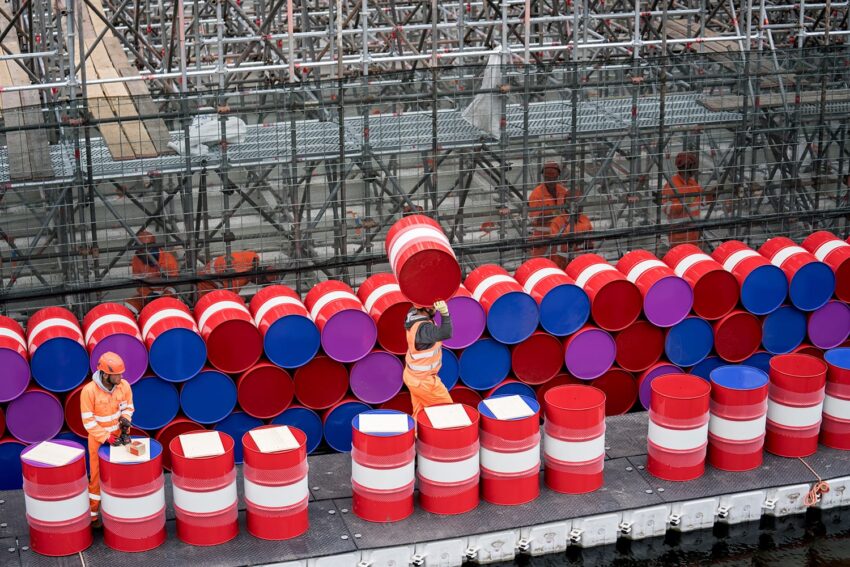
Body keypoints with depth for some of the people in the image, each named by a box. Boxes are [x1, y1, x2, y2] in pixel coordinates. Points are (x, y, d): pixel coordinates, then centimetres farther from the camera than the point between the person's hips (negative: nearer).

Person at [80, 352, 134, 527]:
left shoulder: (124, 386, -12)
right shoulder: (89, 391, -24)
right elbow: (88, 421, -19)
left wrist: (125, 418, -17)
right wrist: (106, 437, -23)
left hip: (118, 436, 3)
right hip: (98, 439, -3)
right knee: (98, 476, 6)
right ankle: (93, 513, 19)